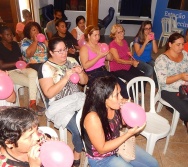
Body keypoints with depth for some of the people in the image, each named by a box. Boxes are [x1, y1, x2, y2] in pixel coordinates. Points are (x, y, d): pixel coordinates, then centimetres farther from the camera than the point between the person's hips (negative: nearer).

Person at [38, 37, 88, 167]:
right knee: (80, 130, -23)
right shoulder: (46, 68, -8)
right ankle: (78, 155, 9)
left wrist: (81, 72, -10)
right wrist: (66, 77, -22)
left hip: (77, 100, 5)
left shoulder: (71, 61, 7)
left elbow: (84, 81, 12)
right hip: (60, 106, -5)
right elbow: (49, 93, -16)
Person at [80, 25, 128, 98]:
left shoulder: (100, 45, 17)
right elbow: (85, 66, -17)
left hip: (104, 71, 6)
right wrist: (99, 56, -18)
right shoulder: (84, 48, -2)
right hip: (92, 75, -6)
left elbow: (110, 59, 21)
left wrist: (107, 52, 0)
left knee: (122, 86, -16)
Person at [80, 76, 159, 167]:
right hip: (101, 159, -6)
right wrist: (129, 134, -29)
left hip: (119, 146, 6)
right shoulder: (93, 117, -35)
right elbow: (102, 149, -25)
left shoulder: (114, 106, -16)